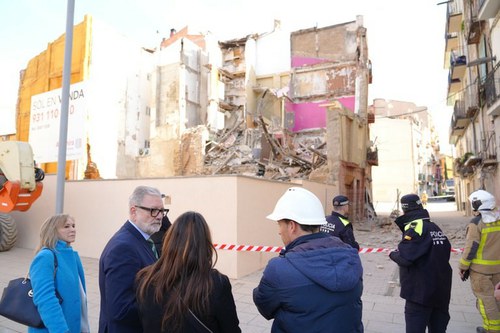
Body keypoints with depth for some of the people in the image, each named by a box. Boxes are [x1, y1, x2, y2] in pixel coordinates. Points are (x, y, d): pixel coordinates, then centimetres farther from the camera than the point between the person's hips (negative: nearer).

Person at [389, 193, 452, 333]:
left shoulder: (415, 227, -17)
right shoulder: (435, 227, 10)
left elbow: (404, 258, -25)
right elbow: (445, 252, 15)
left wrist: (393, 254, -5)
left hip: (421, 291, -9)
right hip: (441, 290, 9)